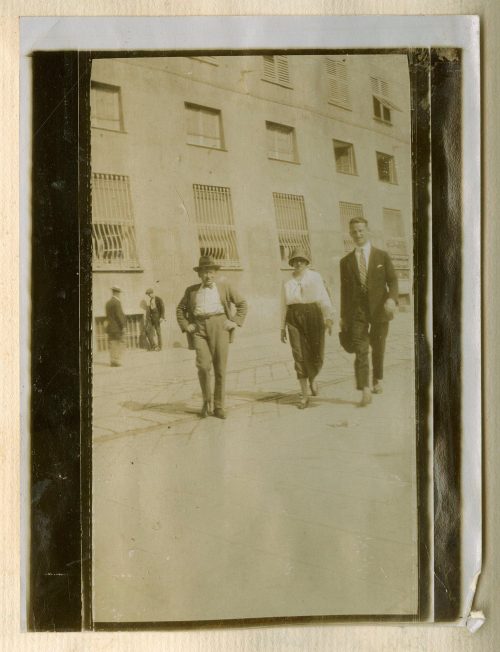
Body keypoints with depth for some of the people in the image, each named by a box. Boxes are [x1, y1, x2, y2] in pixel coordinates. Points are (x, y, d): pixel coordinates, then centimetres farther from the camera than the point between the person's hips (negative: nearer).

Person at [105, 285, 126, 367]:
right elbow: (119, 315, -16)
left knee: (112, 345, 8)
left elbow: (107, 316, 14)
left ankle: (112, 361, 8)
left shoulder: (108, 303, 11)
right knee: (121, 343, 0)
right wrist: (123, 326, -12)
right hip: (118, 327, -7)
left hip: (110, 328, 7)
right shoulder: (117, 302, -13)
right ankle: (117, 360, -5)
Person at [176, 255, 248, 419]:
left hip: (219, 326, 0)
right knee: (203, 365, -14)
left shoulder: (224, 287, 9)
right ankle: (207, 401, 8)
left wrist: (235, 321, 1)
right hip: (199, 328, 0)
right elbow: (180, 308, 22)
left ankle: (218, 406, 10)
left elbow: (242, 303, 12)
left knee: (220, 368, -1)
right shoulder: (191, 290, 12)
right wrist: (185, 325, 8)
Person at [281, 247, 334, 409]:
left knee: (316, 353, 1)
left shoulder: (315, 277, 5)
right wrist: (282, 327, 12)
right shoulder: (287, 282, 12)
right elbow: (284, 305, 14)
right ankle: (304, 395, 3)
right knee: (299, 355, -4)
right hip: (294, 318, 1)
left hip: (313, 316, -1)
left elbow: (324, 298, -4)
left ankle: (312, 378, 36)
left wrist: (329, 317, -16)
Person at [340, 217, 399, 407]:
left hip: (379, 309, 0)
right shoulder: (346, 261, 9)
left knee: (378, 348, 13)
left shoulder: (382, 256, 6)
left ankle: (378, 380, 35)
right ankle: (365, 391, -17)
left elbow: (393, 280, 2)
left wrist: (392, 298, -18)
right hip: (356, 311, 0)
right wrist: (343, 316, 9)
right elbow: (344, 290, 11)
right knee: (360, 351, -11)